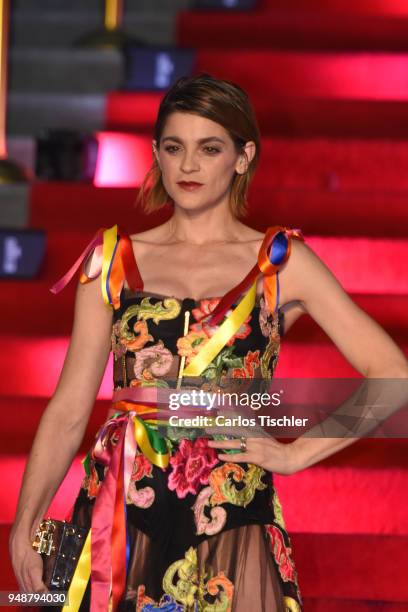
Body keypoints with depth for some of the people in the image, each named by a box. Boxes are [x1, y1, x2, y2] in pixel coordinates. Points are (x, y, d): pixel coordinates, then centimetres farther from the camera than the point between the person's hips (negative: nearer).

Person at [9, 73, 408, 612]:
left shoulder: (281, 262, 4)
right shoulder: (113, 258, 8)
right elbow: (69, 410, 7)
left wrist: (296, 454, -4)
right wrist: (25, 524, 0)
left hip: (228, 521, -1)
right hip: (120, 515, 1)